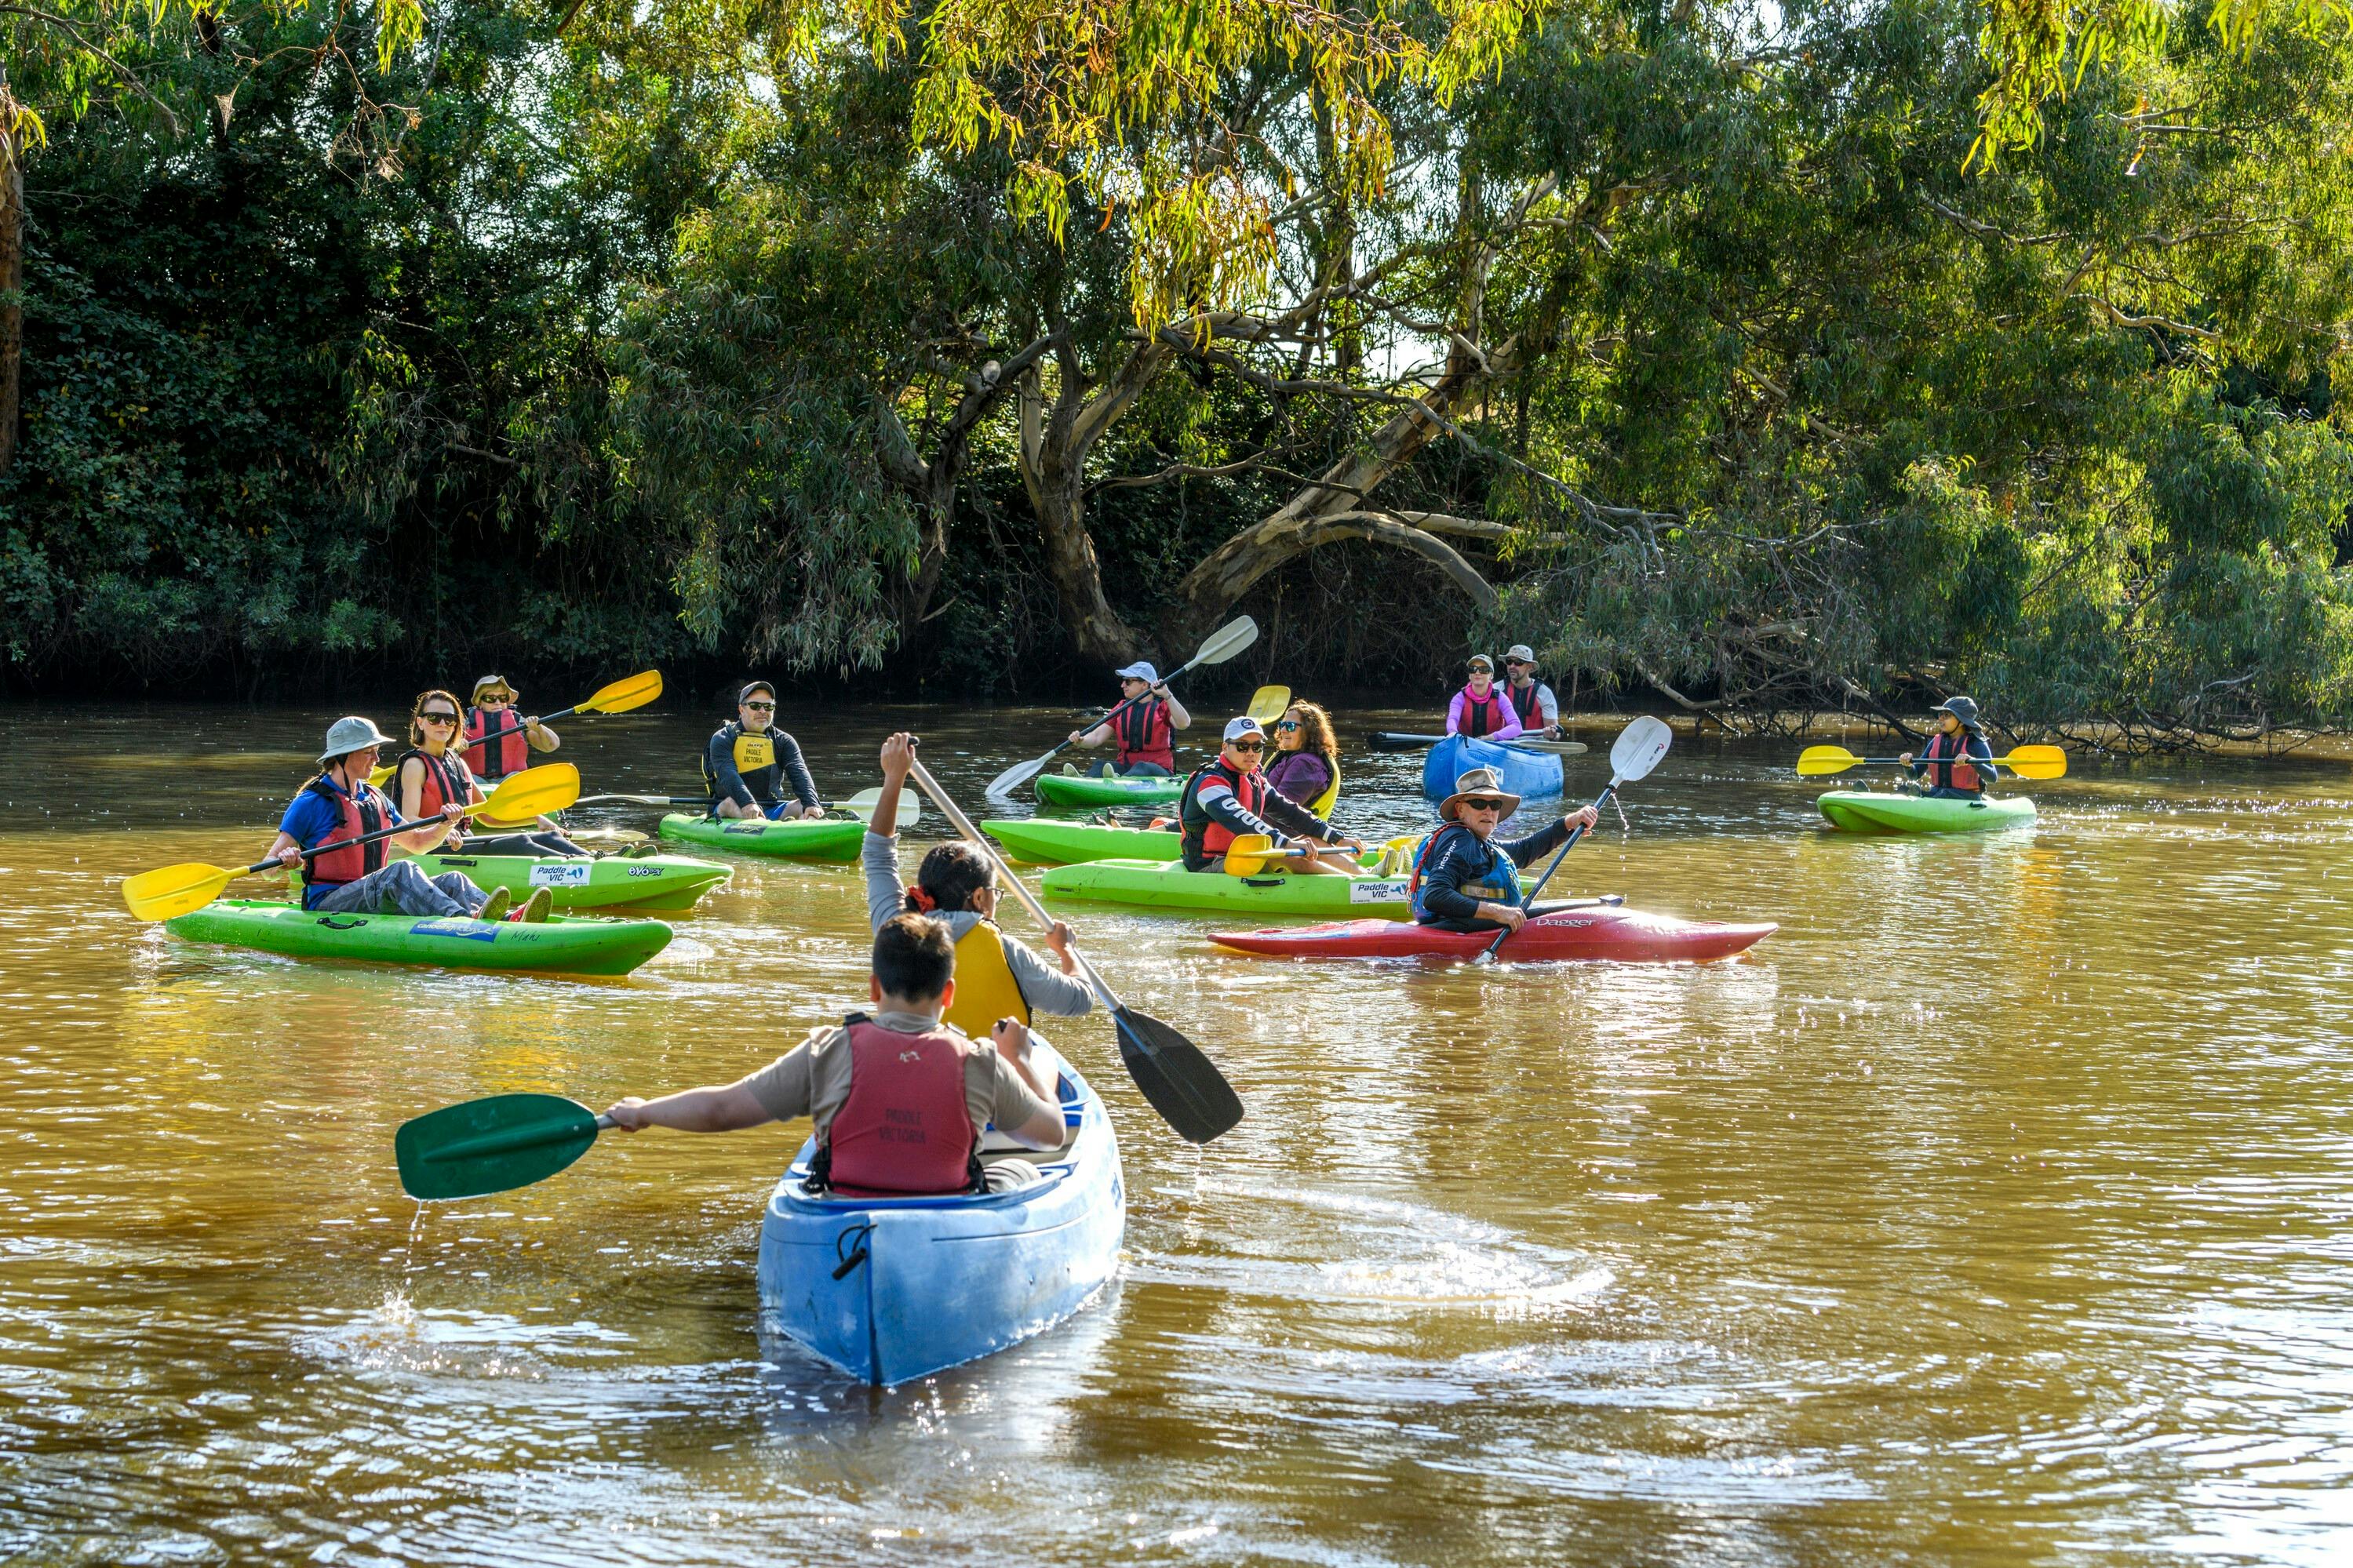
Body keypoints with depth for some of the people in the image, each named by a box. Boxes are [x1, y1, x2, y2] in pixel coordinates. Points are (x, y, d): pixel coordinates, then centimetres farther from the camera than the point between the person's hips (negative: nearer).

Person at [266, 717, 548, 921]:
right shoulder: (311, 803, -4)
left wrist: (444, 823, 7)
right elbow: (268, 867, -6)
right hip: (327, 904, -7)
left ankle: (512, 920, -48)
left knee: (452, 881, -17)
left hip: (374, 900, 7)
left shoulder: (376, 800, 19)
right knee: (401, 871, -34)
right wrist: (285, 862, -30)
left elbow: (417, 844, 26)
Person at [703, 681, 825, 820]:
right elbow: (727, 774, -18)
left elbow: (799, 773, -7)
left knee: (803, 806, -20)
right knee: (730, 804, -35)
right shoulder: (722, 739, 1)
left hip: (771, 810, 3)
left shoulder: (783, 741, 10)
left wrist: (811, 803, -28)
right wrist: (746, 803, -38)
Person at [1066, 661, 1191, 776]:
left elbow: (1184, 724, -17)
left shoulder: (1162, 706, 3)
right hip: (1125, 767, 4)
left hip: (1157, 770, -4)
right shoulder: (1121, 709, 14)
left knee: (1141, 768, -37)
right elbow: (1097, 737, 5)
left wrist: (1167, 696, -24)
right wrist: (1080, 741, -17)